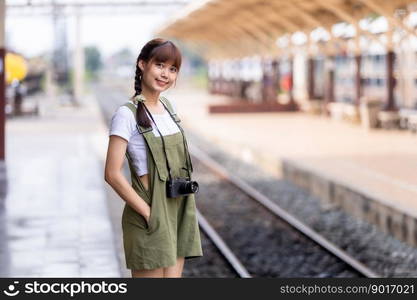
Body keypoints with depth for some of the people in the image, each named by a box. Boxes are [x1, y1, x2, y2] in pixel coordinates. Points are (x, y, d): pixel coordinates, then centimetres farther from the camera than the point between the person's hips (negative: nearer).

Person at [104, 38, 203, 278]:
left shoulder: (169, 107, 10)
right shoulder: (127, 114, -12)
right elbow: (112, 174, -16)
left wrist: (187, 212, 10)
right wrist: (148, 213, -15)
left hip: (178, 211, 7)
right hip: (151, 215, -7)